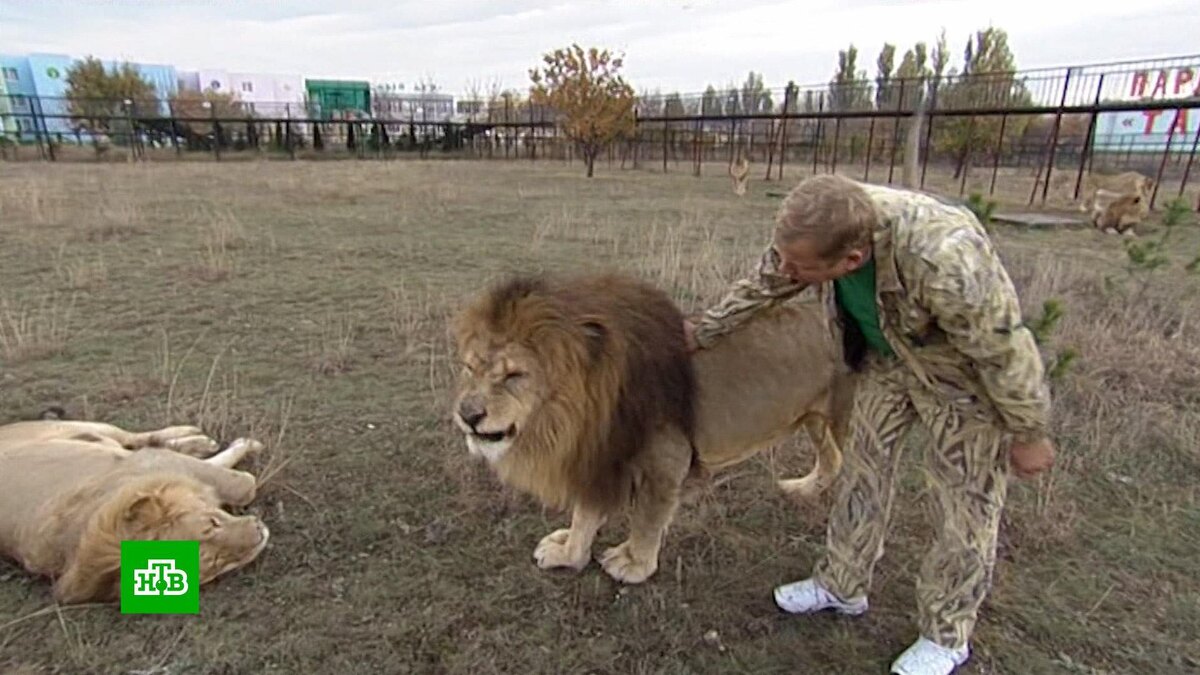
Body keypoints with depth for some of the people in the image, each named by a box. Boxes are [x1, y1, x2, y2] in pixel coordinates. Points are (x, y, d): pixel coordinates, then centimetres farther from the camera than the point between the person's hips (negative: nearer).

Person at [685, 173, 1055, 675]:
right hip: (886, 361, 6)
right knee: (863, 468, 13)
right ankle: (841, 584, 32)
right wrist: (701, 332, 1)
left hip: (964, 374, -5)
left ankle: (946, 635, 26)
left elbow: (1005, 354, -28)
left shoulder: (946, 260, -44)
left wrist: (1027, 435, -13)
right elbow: (761, 288, -5)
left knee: (965, 503, 5)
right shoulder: (816, 233, -26)